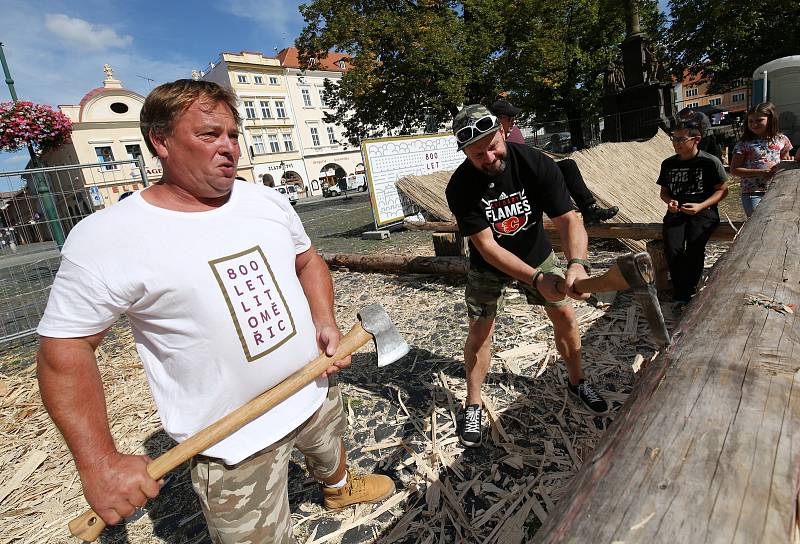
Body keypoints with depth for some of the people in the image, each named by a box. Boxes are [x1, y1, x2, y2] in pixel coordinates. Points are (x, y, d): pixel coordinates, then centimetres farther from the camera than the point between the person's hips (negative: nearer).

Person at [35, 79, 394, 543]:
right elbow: (65, 347, -12)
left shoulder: (267, 200, -3)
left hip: (316, 391, 6)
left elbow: (307, 261, 8)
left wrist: (326, 322, -8)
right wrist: (100, 463, -16)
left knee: (331, 452, 33)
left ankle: (339, 488, 68)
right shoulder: (105, 239, -17)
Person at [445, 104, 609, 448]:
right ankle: (473, 406, 16)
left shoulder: (537, 164, -24)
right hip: (489, 265, -1)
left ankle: (577, 382, 33)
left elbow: (568, 219, -29)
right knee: (479, 331, -4)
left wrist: (576, 263, -49)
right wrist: (536, 279, -41)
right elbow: (487, 246, -29)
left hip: (536, 253, 2)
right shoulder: (460, 188, -27)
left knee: (565, 316, 5)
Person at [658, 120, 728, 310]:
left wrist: (700, 206, -12)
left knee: (694, 247, -29)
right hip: (676, 212, 3)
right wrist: (670, 202, -1)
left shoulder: (710, 162, 1)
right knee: (672, 250, -25)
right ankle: (682, 295, -12)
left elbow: (723, 189, 4)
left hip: (703, 211, -3)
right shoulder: (668, 164, 13)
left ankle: (684, 294, -11)